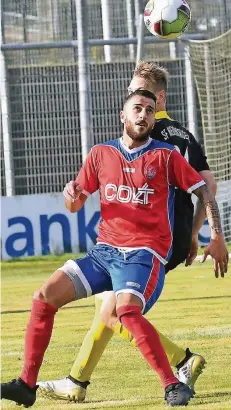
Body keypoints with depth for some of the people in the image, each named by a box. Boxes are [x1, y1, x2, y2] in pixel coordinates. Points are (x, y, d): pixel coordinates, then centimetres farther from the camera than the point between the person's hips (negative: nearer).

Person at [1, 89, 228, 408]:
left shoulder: (166, 156, 1)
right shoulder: (101, 154, 11)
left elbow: (204, 193, 4)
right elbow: (75, 206, 17)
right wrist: (72, 195, -8)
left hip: (145, 253, -5)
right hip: (105, 251, 5)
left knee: (127, 309, -33)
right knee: (45, 296, -6)